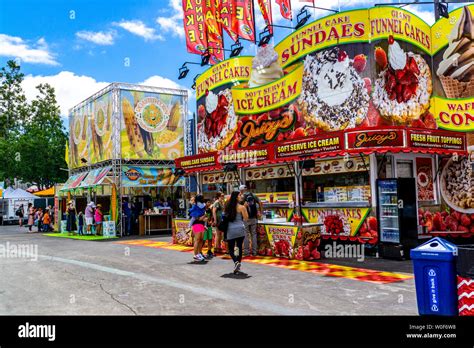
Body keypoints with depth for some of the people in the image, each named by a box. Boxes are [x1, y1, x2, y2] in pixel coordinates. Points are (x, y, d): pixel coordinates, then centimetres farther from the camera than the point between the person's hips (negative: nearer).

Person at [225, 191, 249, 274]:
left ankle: (236, 262, -16)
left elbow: (225, 216, 11)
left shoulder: (227, 206, 3)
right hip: (240, 229, -2)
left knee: (231, 248, 8)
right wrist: (245, 208, 6)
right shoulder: (241, 207, -7)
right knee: (239, 247, 11)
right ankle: (238, 266, 13)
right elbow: (246, 218, -4)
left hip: (230, 230, 2)